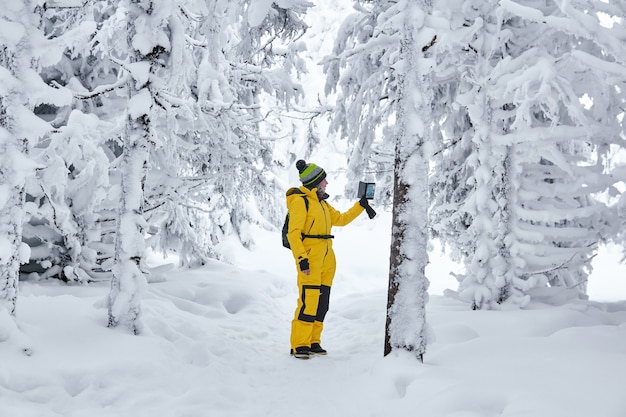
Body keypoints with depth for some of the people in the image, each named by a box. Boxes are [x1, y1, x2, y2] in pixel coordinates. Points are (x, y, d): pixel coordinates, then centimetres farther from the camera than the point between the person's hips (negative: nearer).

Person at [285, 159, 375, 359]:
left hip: (326, 258, 9)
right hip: (309, 256, -9)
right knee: (308, 301, -13)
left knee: (322, 302, 9)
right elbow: (293, 233, -14)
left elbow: (341, 219, 27)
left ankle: (313, 342, 16)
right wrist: (301, 259, -21)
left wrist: (360, 206, 21)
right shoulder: (300, 201, -9)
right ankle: (299, 346, -9)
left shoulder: (321, 202, 17)